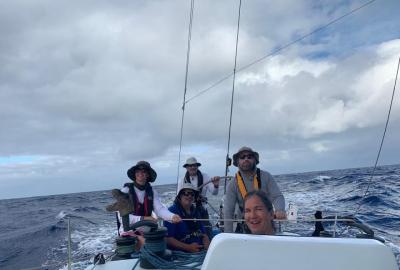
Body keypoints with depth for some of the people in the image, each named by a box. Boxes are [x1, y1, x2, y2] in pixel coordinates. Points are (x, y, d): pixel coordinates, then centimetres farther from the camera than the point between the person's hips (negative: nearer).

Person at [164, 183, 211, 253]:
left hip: (199, 251, 7)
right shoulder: (172, 211, -6)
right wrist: (188, 247, -20)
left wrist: (207, 245, -1)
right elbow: (167, 239, -13)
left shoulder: (195, 212, 17)